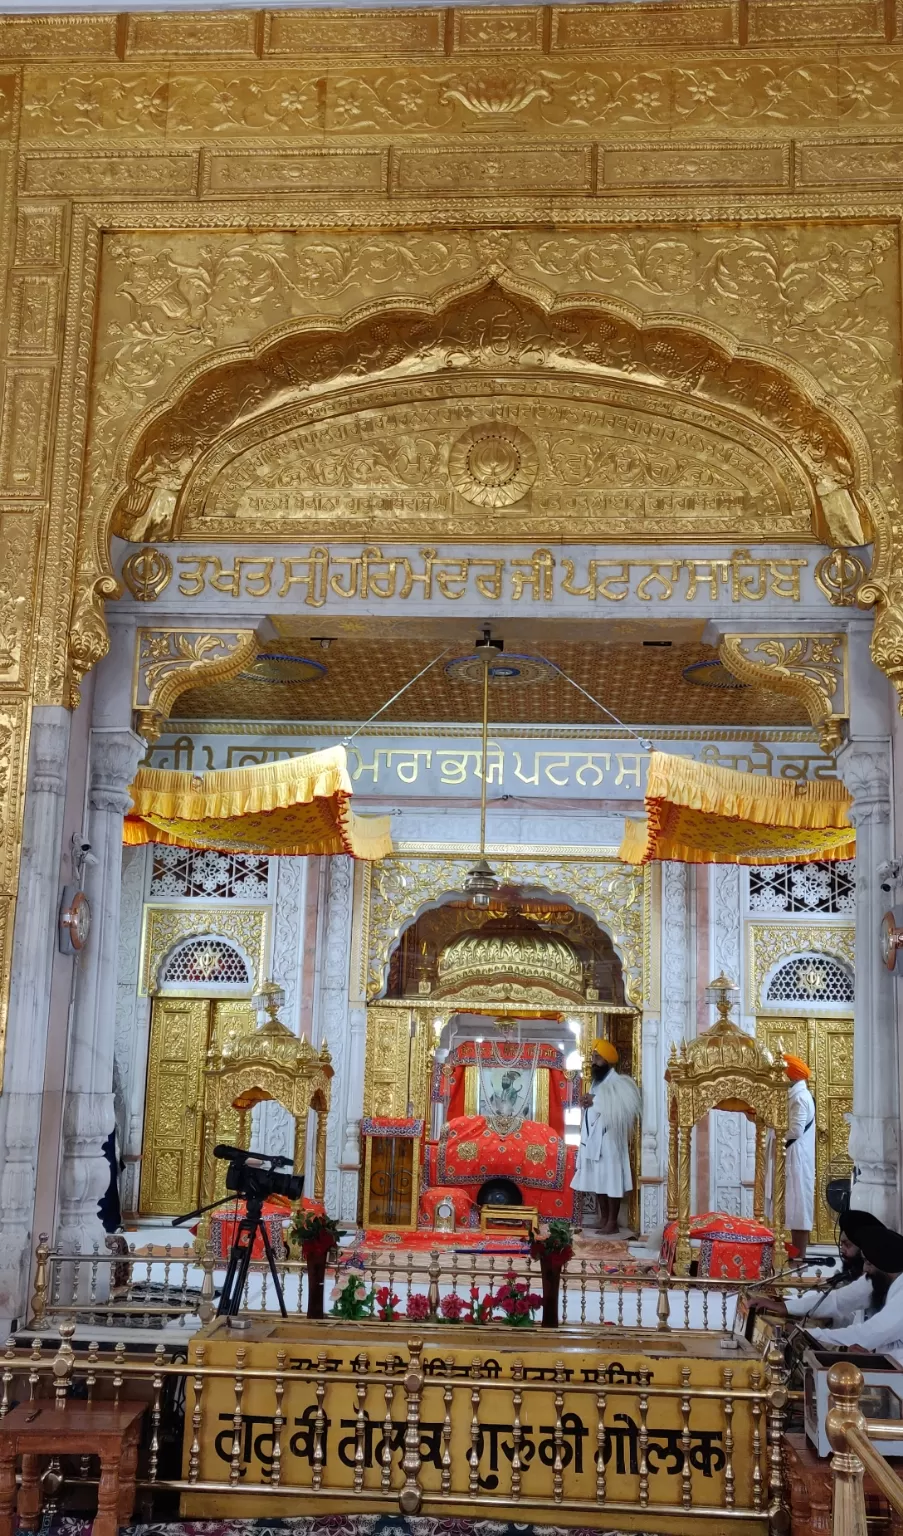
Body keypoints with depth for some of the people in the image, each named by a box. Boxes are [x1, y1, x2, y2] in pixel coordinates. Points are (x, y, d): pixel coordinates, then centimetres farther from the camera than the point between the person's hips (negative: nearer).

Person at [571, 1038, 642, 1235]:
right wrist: (587, 1103, 0)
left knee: (611, 1179, -6)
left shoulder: (618, 1084, -11)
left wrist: (595, 1102, -18)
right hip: (593, 1139, 9)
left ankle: (612, 1222, -2)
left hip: (609, 1139, -9)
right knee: (597, 1180, 11)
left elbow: (619, 1111, -24)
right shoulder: (596, 1083, 16)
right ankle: (603, 1219, 18)